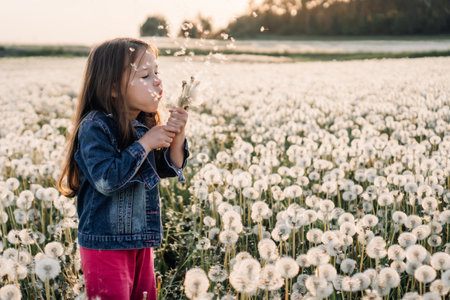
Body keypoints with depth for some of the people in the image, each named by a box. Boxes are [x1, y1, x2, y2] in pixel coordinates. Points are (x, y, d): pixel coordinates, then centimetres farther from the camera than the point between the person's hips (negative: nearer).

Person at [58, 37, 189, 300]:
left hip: (141, 242, 7)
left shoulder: (144, 125, 5)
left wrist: (178, 135, -9)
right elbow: (107, 180, -27)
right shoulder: (95, 127, -18)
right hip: (105, 244, -7)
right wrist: (145, 144, -22)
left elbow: (169, 170, 9)